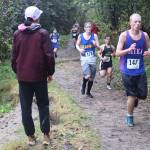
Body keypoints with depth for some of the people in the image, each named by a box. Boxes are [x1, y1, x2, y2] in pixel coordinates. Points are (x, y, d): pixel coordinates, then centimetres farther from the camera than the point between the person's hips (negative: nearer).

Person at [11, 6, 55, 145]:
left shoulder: (17, 34, 1)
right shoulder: (42, 33, -8)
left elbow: (14, 56, 4)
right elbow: (49, 55, -11)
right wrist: (50, 72, 1)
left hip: (23, 76, 2)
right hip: (39, 76, -2)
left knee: (26, 107, 9)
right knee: (43, 105, 12)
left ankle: (30, 137, 13)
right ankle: (46, 135, 9)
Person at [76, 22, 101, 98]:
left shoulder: (94, 35, 2)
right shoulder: (81, 36, 1)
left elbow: (98, 46, 0)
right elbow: (77, 45, 12)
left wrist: (95, 45, -22)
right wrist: (79, 49, -9)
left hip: (92, 57, 2)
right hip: (84, 57, -2)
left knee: (91, 77, 8)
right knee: (87, 75, -20)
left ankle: (88, 92, 28)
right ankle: (83, 85, 13)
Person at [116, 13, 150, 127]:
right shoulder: (124, 35, -8)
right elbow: (117, 53, -8)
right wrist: (129, 49, -26)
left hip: (140, 71, 3)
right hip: (127, 71, -3)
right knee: (132, 96, 1)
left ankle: (134, 99, 37)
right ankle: (130, 117, 25)